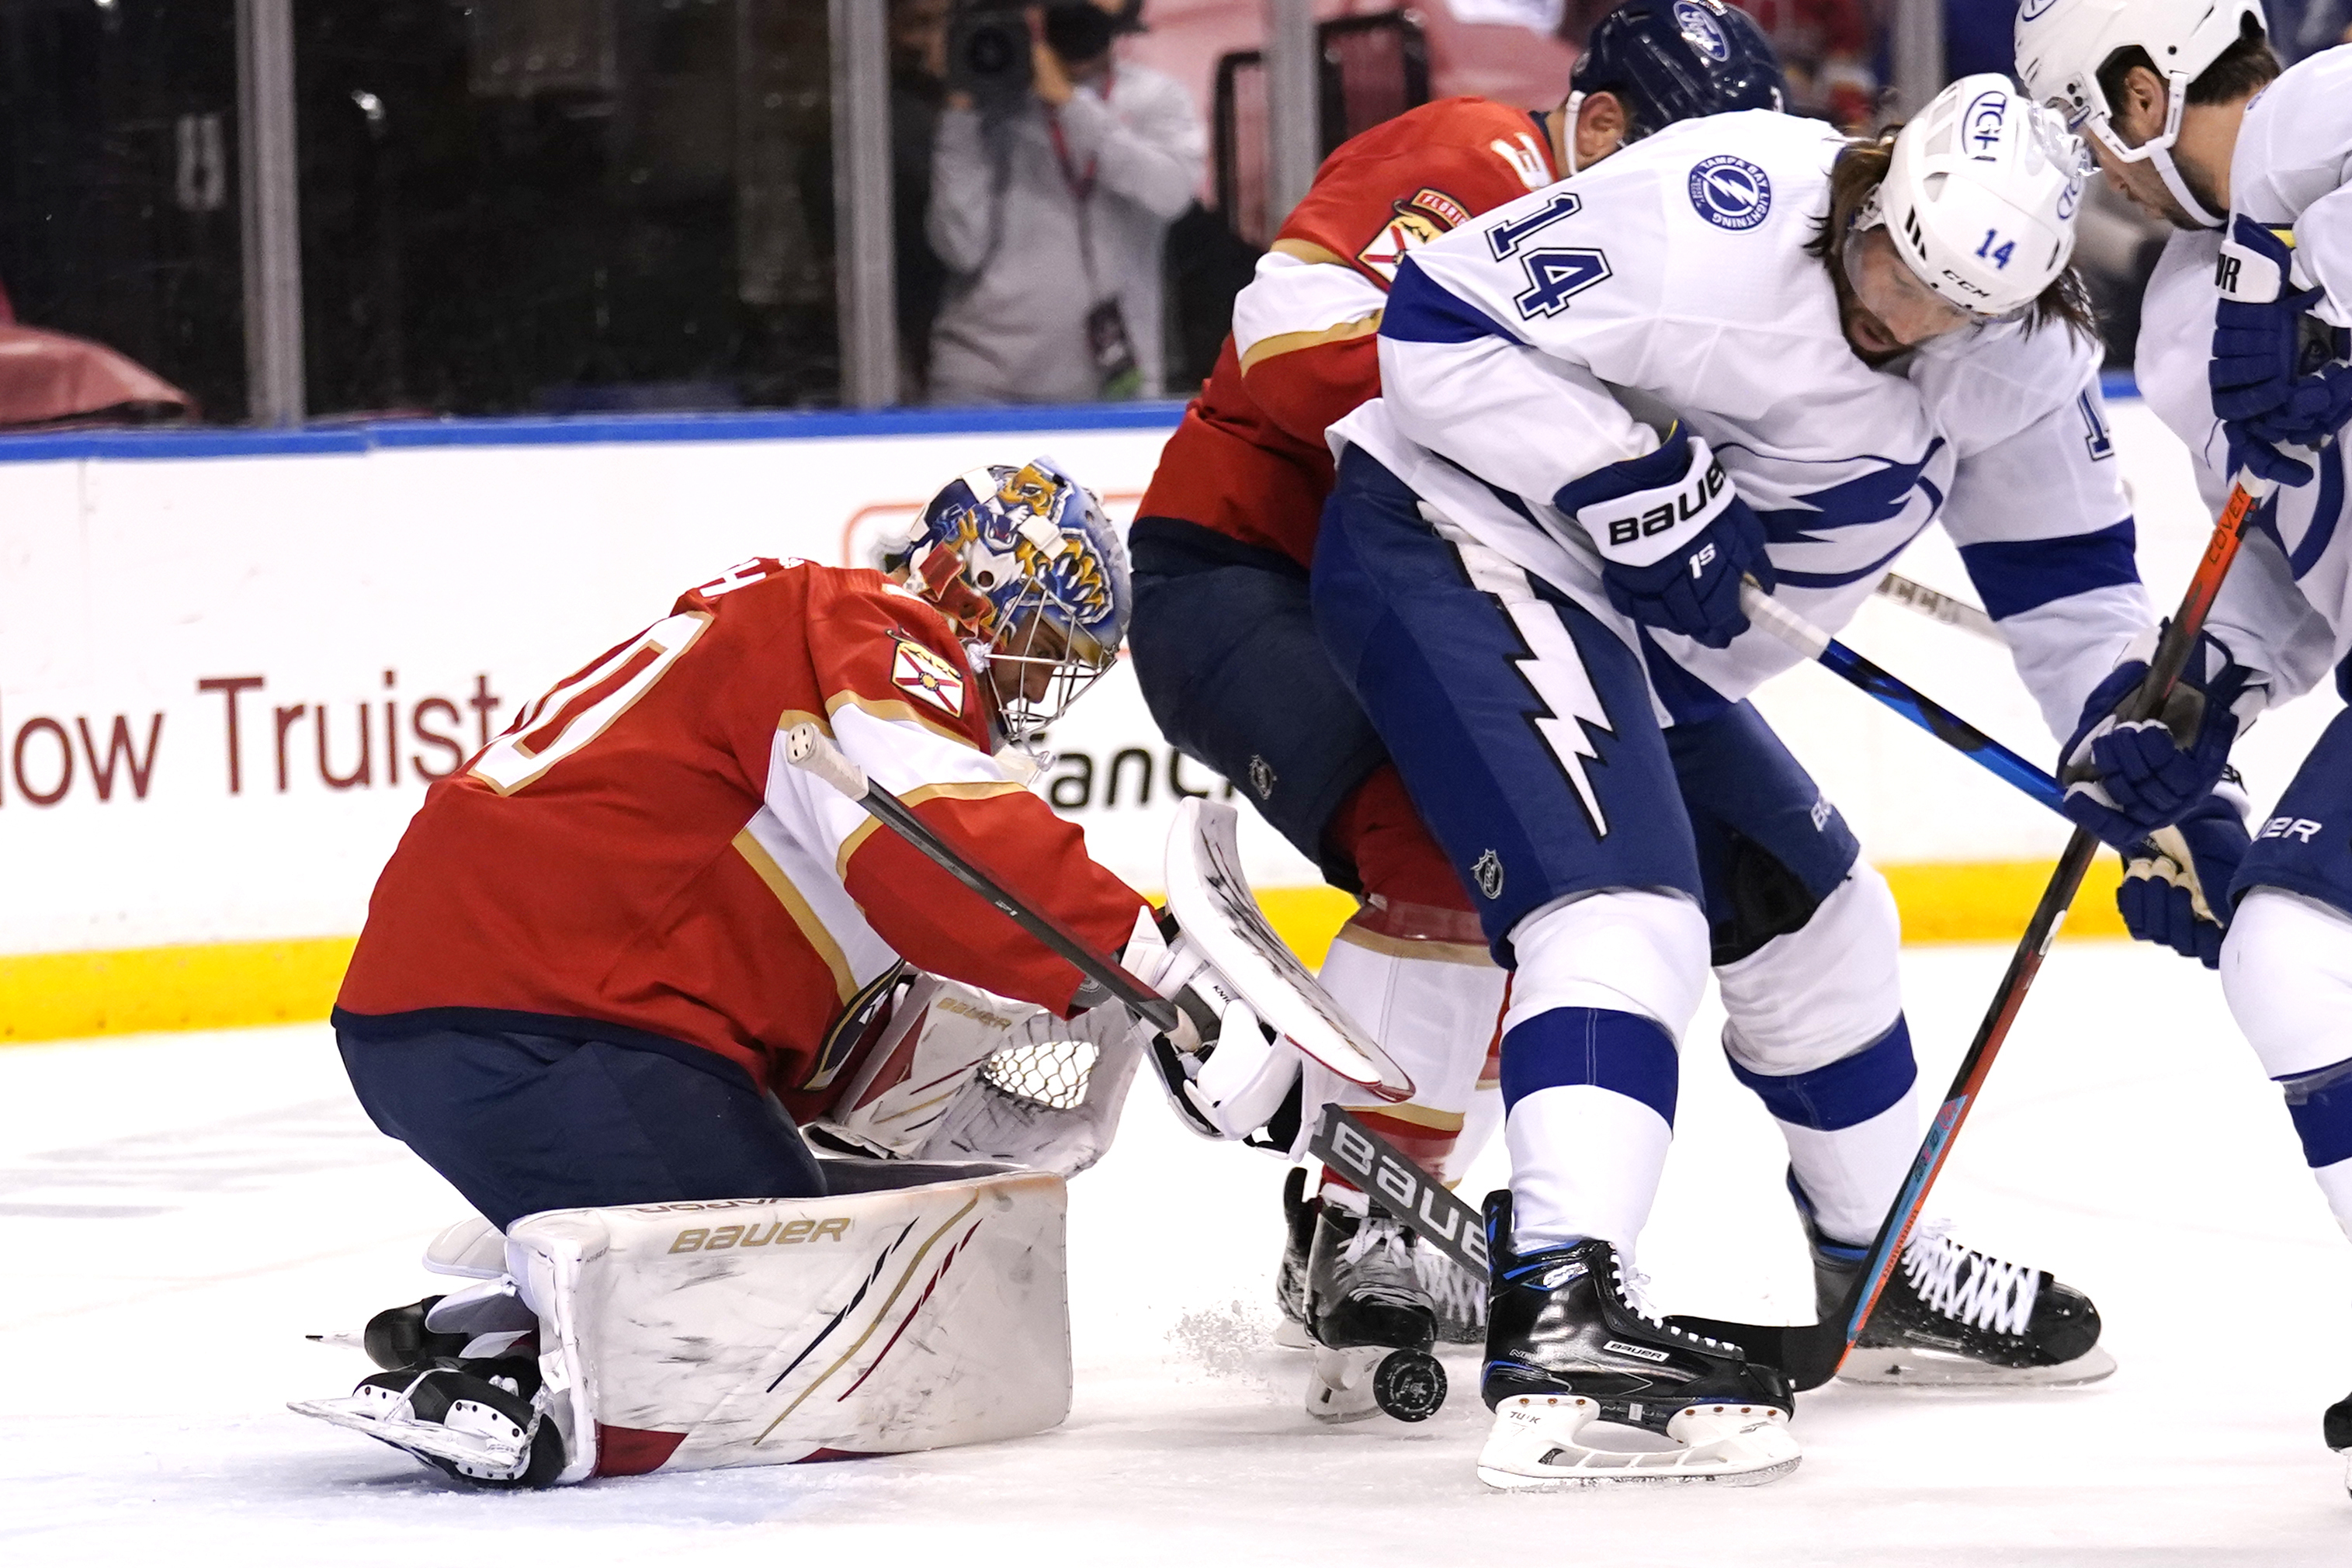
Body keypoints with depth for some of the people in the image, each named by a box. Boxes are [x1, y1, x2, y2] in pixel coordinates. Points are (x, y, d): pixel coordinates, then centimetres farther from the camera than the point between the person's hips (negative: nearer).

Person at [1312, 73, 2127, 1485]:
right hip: (1456, 540, -9)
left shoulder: (2016, 356, -3)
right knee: (1624, 911, -27)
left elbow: (2064, 570, 10)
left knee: (1810, 917, 20)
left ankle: (1882, 1259, 41)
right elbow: (1442, 324, -24)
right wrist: (1626, 477, -29)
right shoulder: (1716, 218, -27)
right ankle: (1564, 1316, -41)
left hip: (1642, 634, 9)